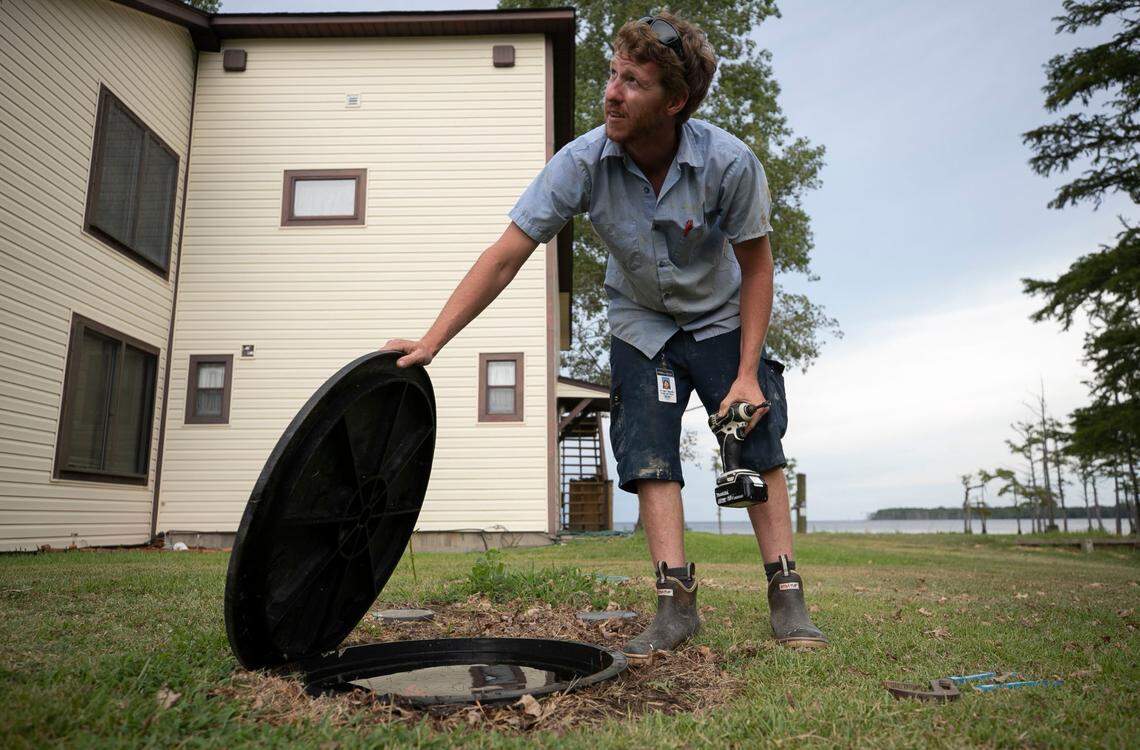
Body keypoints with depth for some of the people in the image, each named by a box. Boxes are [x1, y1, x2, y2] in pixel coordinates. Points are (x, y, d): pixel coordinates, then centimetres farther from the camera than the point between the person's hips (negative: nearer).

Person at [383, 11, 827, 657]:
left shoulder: (729, 162, -27)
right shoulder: (584, 161, -25)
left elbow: (756, 266, -14)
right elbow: (505, 257, -24)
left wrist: (747, 372, -19)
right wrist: (432, 342, -29)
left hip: (720, 319, 0)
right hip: (641, 321, 1)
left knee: (757, 446, -7)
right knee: (649, 453, -9)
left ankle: (786, 597, 4)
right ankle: (677, 601, -3)